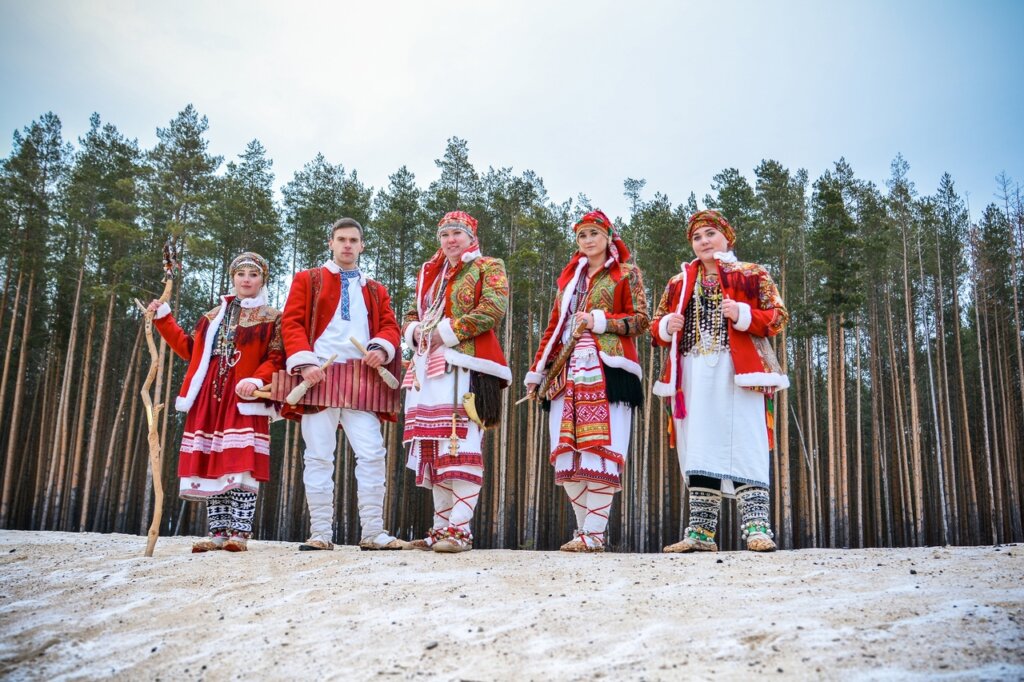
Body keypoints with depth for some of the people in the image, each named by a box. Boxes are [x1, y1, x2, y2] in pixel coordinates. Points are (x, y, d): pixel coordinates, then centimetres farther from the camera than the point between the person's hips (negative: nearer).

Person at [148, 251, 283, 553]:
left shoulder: (272, 319, 6)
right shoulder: (215, 315, 22)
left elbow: (276, 359, -4)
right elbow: (189, 348, 24)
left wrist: (257, 380, -21)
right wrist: (163, 318, 22)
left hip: (244, 399, -5)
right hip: (209, 397, 5)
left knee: (242, 467, -12)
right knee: (211, 466, 3)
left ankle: (240, 532, -8)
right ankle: (219, 532, 9)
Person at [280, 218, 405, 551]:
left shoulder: (376, 290, 22)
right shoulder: (307, 280, 13)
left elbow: (389, 325, 12)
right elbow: (291, 322, 3)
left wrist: (381, 348, -12)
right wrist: (304, 362, -12)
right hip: (319, 376, -2)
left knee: (373, 454, -6)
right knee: (319, 456, -1)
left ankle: (373, 532, 0)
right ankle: (321, 533, 5)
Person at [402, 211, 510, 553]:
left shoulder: (487, 267, 6)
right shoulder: (430, 274, 25)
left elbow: (493, 309, -11)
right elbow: (412, 315, 26)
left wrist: (447, 332, -13)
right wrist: (416, 332, 2)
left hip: (465, 365, -7)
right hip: (429, 368, 7)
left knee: (461, 446, -14)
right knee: (434, 448, 5)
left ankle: (460, 528, -15)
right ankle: (441, 525, 11)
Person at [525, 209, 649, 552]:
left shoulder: (626, 274, 10)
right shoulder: (569, 278, 23)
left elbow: (641, 319, 1)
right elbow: (553, 327, 23)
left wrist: (600, 321, -11)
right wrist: (536, 371, 18)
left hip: (606, 369, -5)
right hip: (567, 373, 5)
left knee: (599, 447, -12)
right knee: (567, 453, -1)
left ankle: (595, 534, -10)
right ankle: (584, 528, 8)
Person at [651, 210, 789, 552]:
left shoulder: (751, 275, 10)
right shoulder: (679, 283, 21)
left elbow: (777, 316, 2)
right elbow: (658, 328, 22)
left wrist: (742, 315, -15)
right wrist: (667, 325, -1)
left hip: (737, 370, -4)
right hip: (694, 373, 4)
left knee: (743, 444, -11)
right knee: (699, 448, 2)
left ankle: (757, 527, -12)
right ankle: (701, 532, 5)